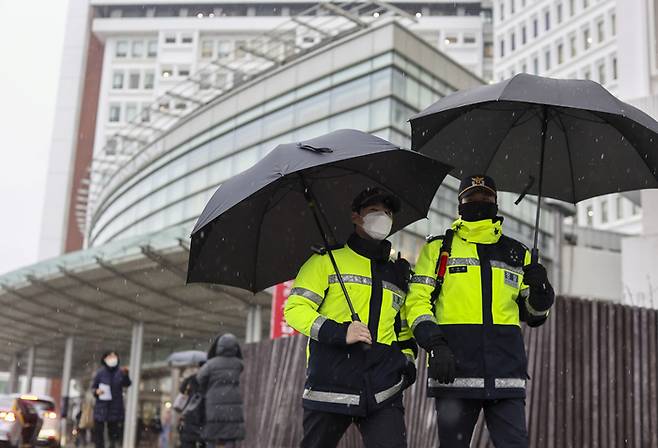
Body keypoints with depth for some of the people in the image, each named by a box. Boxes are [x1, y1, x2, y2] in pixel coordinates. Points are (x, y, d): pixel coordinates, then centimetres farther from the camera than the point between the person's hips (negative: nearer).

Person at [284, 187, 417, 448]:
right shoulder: (327, 261, 7)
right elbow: (294, 308, -3)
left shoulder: (398, 273, 21)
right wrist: (339, 332, -17)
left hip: (384, 394, 3)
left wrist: (407, 358, 10)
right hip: (329, 387, -3)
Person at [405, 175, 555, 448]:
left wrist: (539, 290, -3)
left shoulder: (518, 254, 20)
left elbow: (533, 315, 20)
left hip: (506, 373, 2)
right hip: (454, 372, -2)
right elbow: (418, 301, 4)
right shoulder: (438, 248, 12)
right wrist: (435, 344, -12)